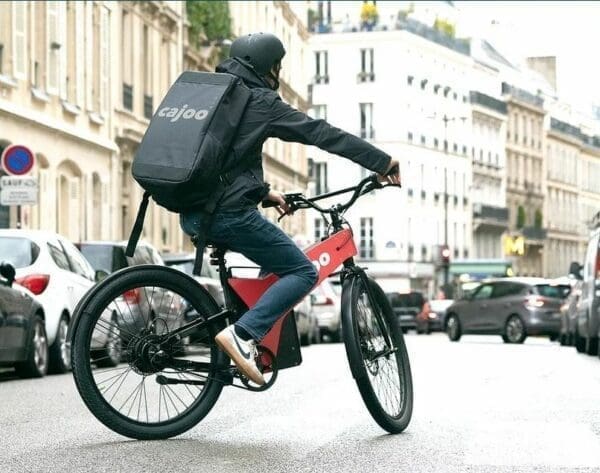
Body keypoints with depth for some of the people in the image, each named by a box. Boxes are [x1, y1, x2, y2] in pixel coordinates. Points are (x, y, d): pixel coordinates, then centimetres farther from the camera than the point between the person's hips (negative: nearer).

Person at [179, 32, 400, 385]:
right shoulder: (260, 102, -5)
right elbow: (322, 134, -7)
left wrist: (263, 191, 32)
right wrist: (383, 162, -5)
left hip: (192, 215, 9)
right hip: (229, 214, -9)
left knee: (279, 261, 27)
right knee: (303, 272, -2)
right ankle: (243, 335, -19)